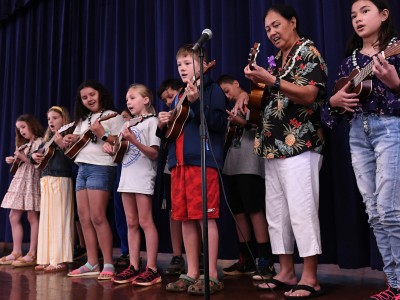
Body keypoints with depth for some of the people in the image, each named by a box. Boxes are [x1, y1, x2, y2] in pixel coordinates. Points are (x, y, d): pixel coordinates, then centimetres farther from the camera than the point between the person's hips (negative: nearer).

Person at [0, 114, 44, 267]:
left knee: (32, 217, -7)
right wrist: (14, 161, 7)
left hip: (32, 181, -9)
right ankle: (16, 252, 10)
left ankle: (32, 255, -5)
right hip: (20, 180, 9)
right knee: (14, 217, 5)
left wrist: (23, 157, -15)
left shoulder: (40, 141, -4)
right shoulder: (24, 144, 22)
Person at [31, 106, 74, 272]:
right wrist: (34, 155, 6)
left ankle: (60, 260, -3)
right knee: (46, 219, 9)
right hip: (46, 181, 8)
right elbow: (38, 152, 28)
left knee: (59, 219, -7)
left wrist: (61, 144, -27)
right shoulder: (48, 139, 19)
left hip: (60, 180, -8)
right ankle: (48, 258, 15)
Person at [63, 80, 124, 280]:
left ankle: (108, 264, -5)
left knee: (97, 217, -13)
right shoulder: (83, 119, 21)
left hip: (101, 168, -8)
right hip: (82, 168, 8)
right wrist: (70, 140, 5)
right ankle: (92, 263, 11)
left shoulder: (113, 116, -2)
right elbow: (76, 140, 26)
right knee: (84, 218, 5)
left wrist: (103, 134, -20)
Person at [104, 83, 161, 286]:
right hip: (127, 177, 8)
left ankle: (152, 269, -3)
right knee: (131, 223, 7)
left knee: (145, 222, -8)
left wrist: (134, 141, -24)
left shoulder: (151, 121, -3)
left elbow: (154, 154, -12)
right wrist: (111, 147, 3)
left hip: (143, 178, -8)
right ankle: (134, 267, 12)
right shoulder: (129, 124, 20)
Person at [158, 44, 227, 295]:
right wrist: (163, 126, 3)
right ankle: (192, 273, 16)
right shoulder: (178, 97, 22)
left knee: (206, 217, -6)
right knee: (185, 219, 7)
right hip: (178, 163, 7)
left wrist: (196, 102, -22)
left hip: (203, 161, -7)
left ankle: (212, 276, 2)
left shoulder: (212, 89, 1)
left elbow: (219, 123, -13)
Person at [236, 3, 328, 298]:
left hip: (299, 145, -8)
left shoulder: (308, 52, -1)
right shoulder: (277, 59, 21)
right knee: (276, 212, 8)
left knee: (301, 211, -8)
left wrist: (270, 80, -21)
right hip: (273, 147, 8)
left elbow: (309, 95, -15)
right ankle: (287, 272, 17)